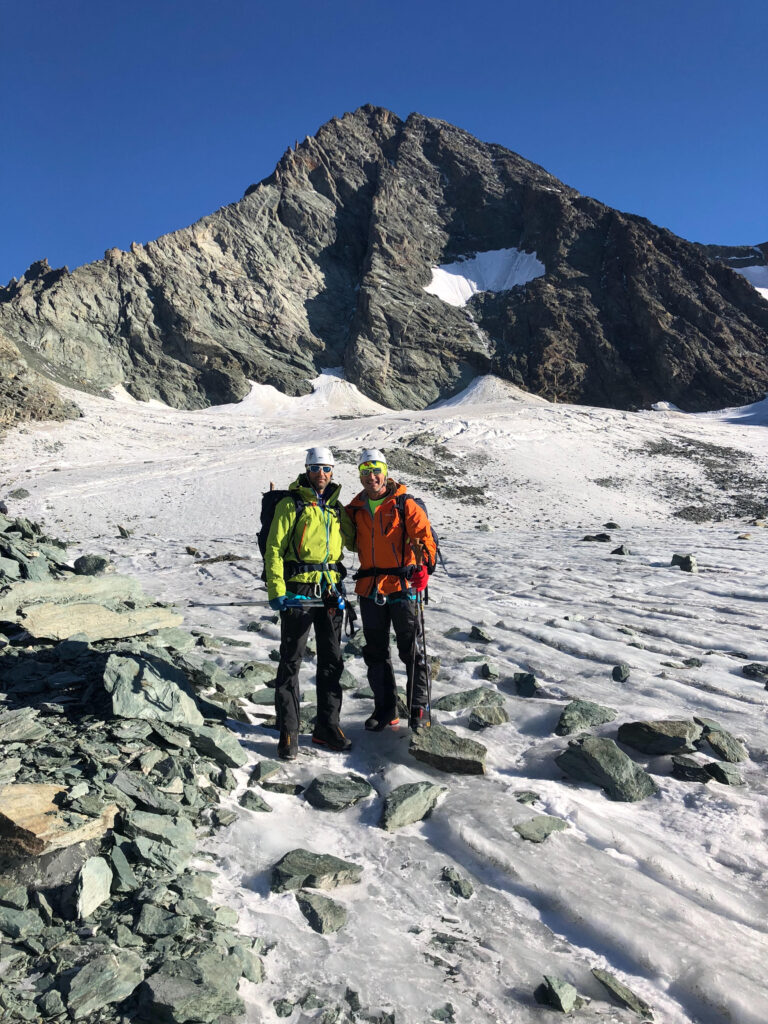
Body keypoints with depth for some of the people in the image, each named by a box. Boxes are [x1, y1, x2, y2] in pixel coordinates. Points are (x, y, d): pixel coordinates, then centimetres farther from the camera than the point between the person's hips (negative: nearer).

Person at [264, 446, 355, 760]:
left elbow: (354, 542, 22)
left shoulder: (337, 508, 13)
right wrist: (276, 590, -16)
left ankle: (327, 726, 23)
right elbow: (274, 548, -8)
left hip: (330, 592, 5)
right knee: (291, 661, 1)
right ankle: (288, 732, 11)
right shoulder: (291, 504, -3)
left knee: (332, 661, 10)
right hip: (298, 592, -5)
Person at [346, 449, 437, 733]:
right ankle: (385, 708, 24)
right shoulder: (356, 509, 11)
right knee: (375, 652, 11)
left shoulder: (404, 505, -4)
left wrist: (423, 567, -18)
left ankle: (419, 708, 13)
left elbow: (425, 537, -8)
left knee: (411, 650, 2)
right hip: (369, 589, 5)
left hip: (403, 585, -5)